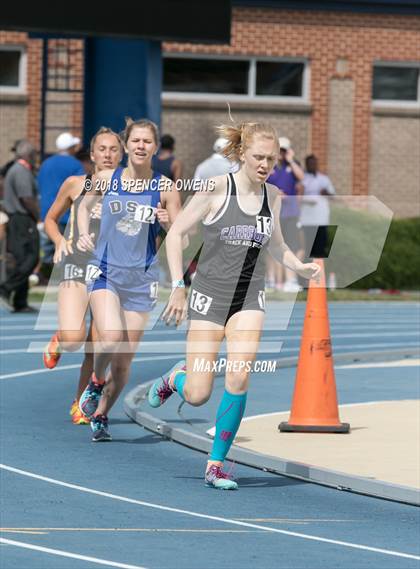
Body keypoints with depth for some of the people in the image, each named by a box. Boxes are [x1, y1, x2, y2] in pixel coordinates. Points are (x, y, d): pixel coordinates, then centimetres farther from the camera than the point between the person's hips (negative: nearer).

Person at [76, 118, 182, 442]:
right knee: (111, 338, -25)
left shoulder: (165, 188, -1)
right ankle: (96, 383, 6)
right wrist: (84, 234, 1)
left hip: (141, 278, 1)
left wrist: (168, 223, -18)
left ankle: (101, 414, 27)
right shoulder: (107, 179, 2)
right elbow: (85, 206, 20)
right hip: (106, 271, -1)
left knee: (124, 361, 4)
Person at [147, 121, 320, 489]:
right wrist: (178, 287, -10)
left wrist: (300, 267, 2)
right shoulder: (216, 188, -11)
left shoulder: (272, 196, 4)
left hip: (249, 299, 3)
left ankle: (217, 464, -4)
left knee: (239, 378, -18)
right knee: (197, 396, -4)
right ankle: (176, 377, 35)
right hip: (210, 294, -3)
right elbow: (176, 233, -5)